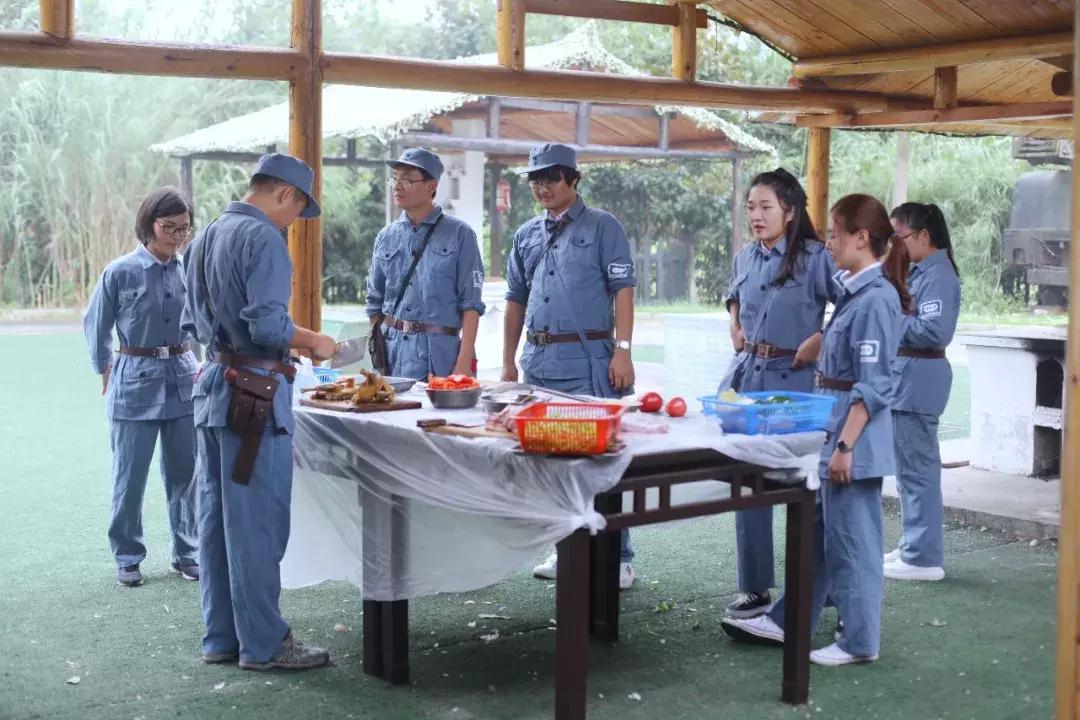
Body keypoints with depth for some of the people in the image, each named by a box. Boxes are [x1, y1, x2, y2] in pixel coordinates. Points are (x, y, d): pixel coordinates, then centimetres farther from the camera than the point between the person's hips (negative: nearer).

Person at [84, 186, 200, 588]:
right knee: (129, 477, 5)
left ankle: (186, 554, 22)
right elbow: (95, 326, 5)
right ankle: (127, 558, 19)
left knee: (185, 475, 9)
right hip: (136, 383, -3)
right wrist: (107, 374, 7)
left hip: (183, 379, 3)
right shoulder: (121, 273, -7)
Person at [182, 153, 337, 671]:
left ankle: (220, 637, 20)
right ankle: (263, 643, 4)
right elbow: (268, 324, -21)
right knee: (257, 521, -3)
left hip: (211, 384, 9)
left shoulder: (206, 237, 15)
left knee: (215, 515, 12)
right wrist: (314, 341, -6)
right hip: (254, 391, -9)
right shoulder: (263, 238, -14)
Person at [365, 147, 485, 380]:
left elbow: (470, 306, -6)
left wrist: (463, 365, -13)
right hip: (391, 353, 4)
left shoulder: (458, 235, -2)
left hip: (439, 356, -4)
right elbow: (375, 303, 16)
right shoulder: (386, 237, 10)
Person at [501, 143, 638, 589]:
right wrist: (508, 362, 17)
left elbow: (622, 291, -6)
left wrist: (623, 351, -15)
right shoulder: (526, 235, 15)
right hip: (538, 363, 6)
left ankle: (617, 557, 0)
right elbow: (516, 301, 20)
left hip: (588, 361, -6)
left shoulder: (602, 227, -1)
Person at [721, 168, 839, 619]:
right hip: (746, 375, 6)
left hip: (792, 380, -6)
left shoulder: (814, 258, -9)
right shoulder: (744, 258, 10)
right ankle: (754, 588, 18)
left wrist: (820, 340, -17)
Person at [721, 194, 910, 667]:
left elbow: (873, 387, -21)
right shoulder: (856, 291, 11)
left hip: (853, 437, -10)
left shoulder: (876, 298, -18)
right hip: (833, 431, 10)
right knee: (816, 532, 17)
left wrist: (845, 446, -22)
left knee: (851, 539, 1)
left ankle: (859, 642, 13)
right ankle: (788, 622, 28)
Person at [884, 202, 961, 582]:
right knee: (910, 466, 18)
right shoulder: (915, 271, 13)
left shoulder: (938, 276, -16)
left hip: (918, 379, -10)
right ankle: (915, 546, 29)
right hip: (903, 376, 11)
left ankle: (923, 557, 2)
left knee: (917, 467, -5)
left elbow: (935, 331, -26)